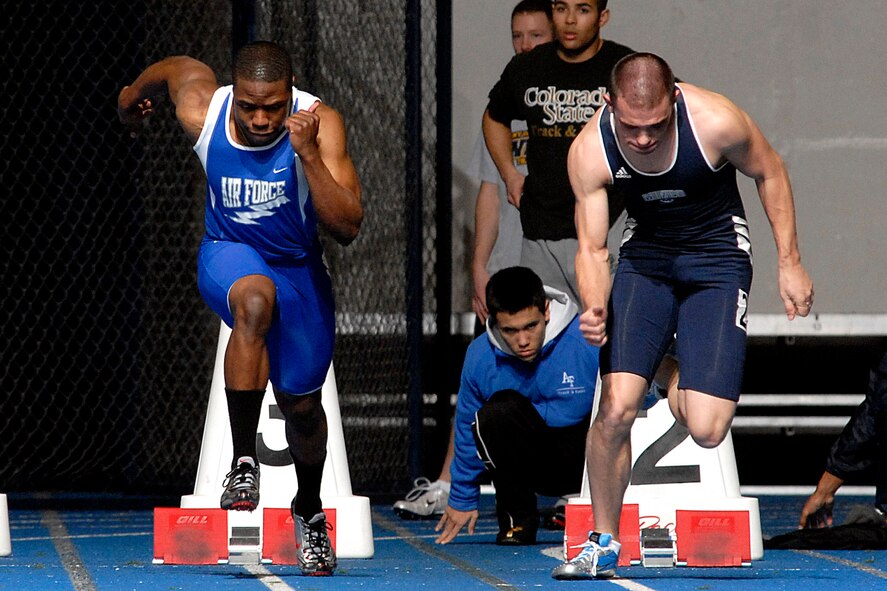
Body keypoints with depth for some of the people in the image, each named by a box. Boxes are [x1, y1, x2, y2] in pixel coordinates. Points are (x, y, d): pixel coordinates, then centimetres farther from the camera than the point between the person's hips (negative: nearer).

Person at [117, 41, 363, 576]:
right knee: (256, 298, -38)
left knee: (302, 402, 10)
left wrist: (308, 153, -43)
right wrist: (132, 97, 24)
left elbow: (348, 228, -32)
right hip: (229, 255, -1)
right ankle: (244, 461, -29)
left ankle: (309, 511, 42)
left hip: (298, 266, 1)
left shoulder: (320, 125, -27)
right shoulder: (202, 111, -23)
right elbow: (178, 66, 3)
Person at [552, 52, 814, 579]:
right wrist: (596, 307, -34)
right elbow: (592, 247, -14)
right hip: (646, 255, 2)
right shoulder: (590, 151, -20)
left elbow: (770, 173, -6)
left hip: (716, 261, -2)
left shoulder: (716, 121, -26)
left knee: (707, 431, -14)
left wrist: (790, 264, -4)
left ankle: (683, 390, 25)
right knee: (616, 408, -15)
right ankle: (604, 543, 5)